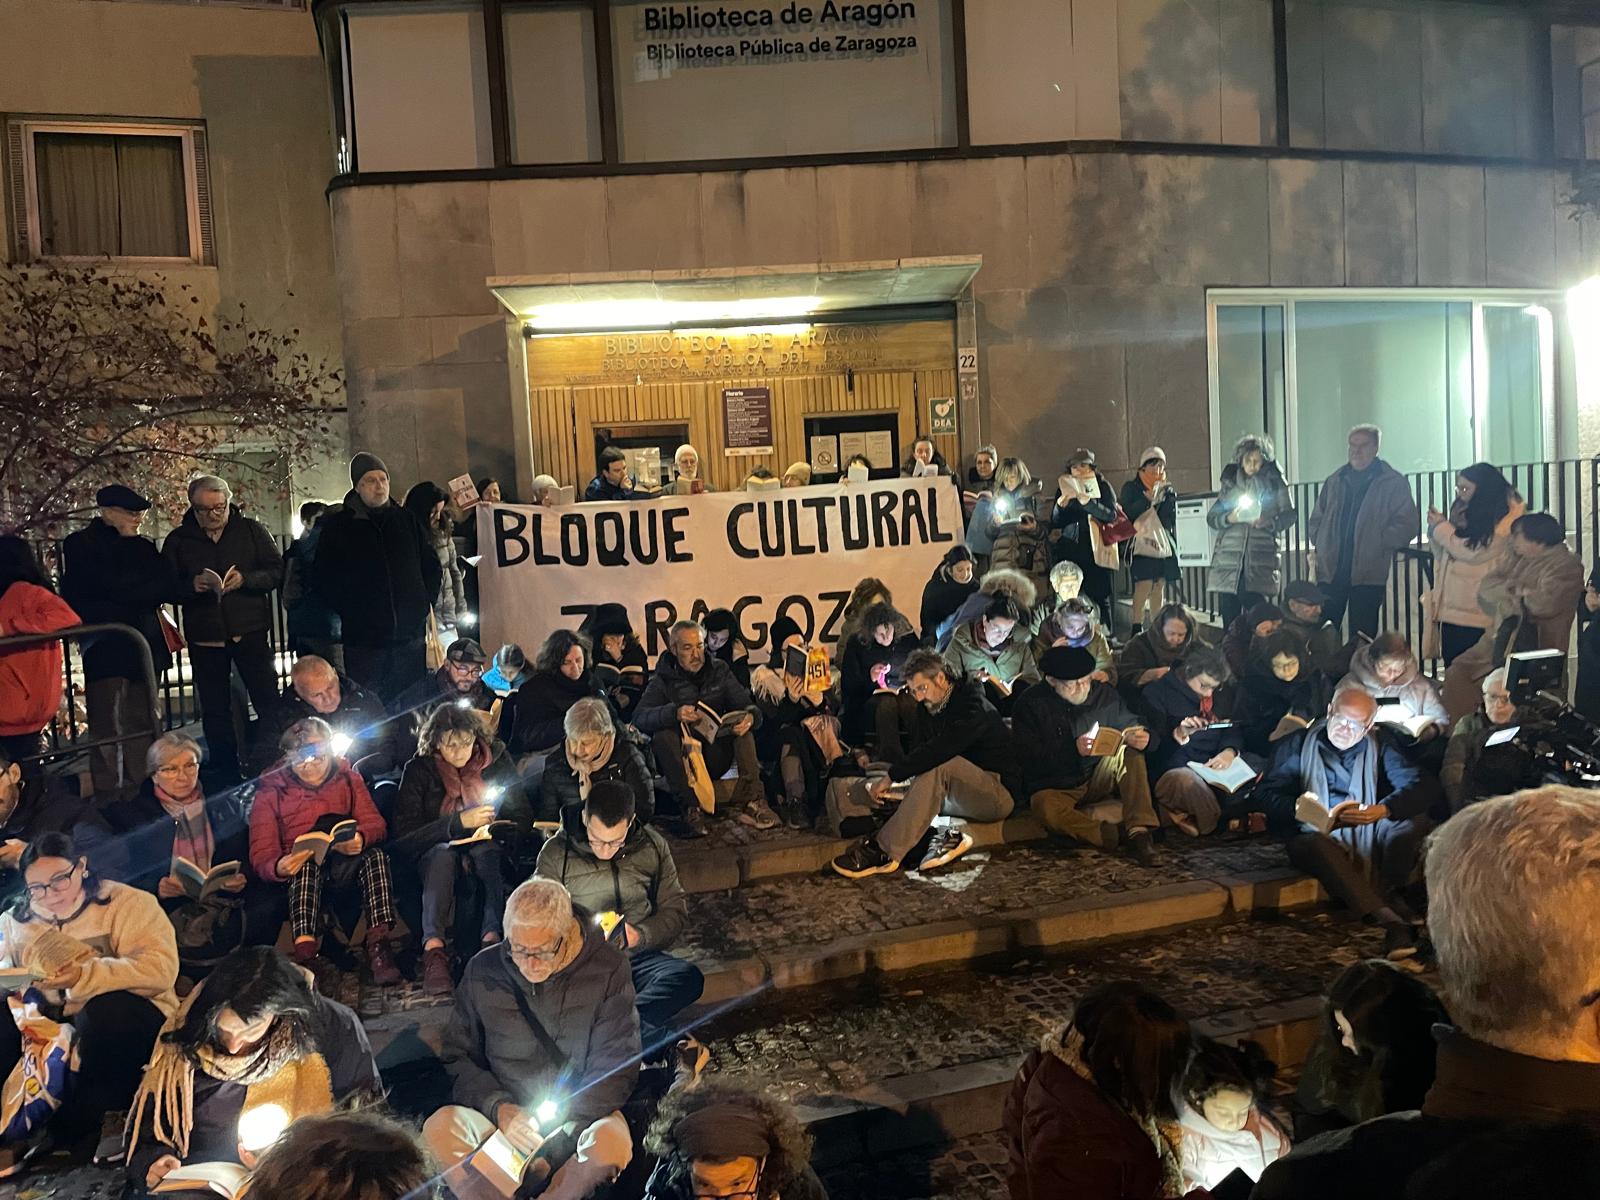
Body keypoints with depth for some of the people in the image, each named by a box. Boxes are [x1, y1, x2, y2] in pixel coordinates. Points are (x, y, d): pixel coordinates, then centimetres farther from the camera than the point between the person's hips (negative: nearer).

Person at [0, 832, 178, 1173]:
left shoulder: (128, 903, -6)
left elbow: (160, 969, -20)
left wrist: (85, 975, -31)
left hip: (122, 1025, -5)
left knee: (105, 1009, -37)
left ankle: (64, 1131, -20)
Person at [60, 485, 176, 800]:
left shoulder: (143, 547, 17)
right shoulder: (81, 546, 3)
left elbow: (168, 586, 3)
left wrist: (122, 597, -8)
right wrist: (143, 592, -4)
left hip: (144, 645, 5)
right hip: (105, 650, -4)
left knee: (143, 723, 4)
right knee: (108, 727, -5)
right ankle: (111, 795, -1)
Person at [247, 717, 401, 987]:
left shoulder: (347, 778, 11)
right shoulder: (270, 792, 5)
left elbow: (375, 824, 0)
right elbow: (262, 855, -5)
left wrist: (361, 839, -27)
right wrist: (278, 867, -31)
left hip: (347, 870, 2)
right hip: (296, 880, -1)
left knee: (375, 854, -30)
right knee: (308, 859, -35)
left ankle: (378, 945, -39)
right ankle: (305, 951, -51)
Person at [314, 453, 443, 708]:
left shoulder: (407, 520, 11)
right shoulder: (337, 524, 3)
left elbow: (432, 568, 18)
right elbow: (322, 577, 4)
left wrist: (422, 604, 7)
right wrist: (349, 610, -4)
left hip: (410, 635, 3)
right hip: (363, 637, -3)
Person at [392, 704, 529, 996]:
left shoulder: (496, 761, 1)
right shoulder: (418, 770, -3)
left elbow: (524, 819, 2)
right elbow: (402, 835, -11)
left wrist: (490, 829, -19)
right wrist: (459, 822, -21)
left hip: (487, 851, 1)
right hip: (433, 856, -1)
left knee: (486, 851, -34)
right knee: (443, 853, -35)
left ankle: (491, 937, -49)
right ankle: (433, 950, -52)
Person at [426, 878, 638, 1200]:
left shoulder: (608, 970, -7)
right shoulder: (483, 971, 1)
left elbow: (616, 1067, -6)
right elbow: (458, 1058, 7)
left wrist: (556, 1119, -16)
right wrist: (499, 1108, -10)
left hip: (581, 1118, -2)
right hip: (503, 1116, 2)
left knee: (611, 1140, -36)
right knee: (439, 1128, -28)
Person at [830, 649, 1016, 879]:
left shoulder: (975, 707, -18)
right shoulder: (929, 708, 8)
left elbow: (941, 748, -32)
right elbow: (917, 753, 0)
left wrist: (890, 776, -33)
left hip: (1000, 793, -9)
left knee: (939, 765, -33)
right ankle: (942, 837, -23)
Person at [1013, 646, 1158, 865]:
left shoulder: (1104, 693, 2)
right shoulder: (1032, 703, -8)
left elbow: (1134, 729, 2)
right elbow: (1027, 755, -16)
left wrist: (1142, 739, -24)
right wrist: (1073, 749, -28)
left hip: (1097, 779, 4)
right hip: (1054, 787, -3)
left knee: (1130, 751, -22)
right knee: (1047, 809, -37)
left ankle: (1139, 831, -29)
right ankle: (1117, 835, -30)